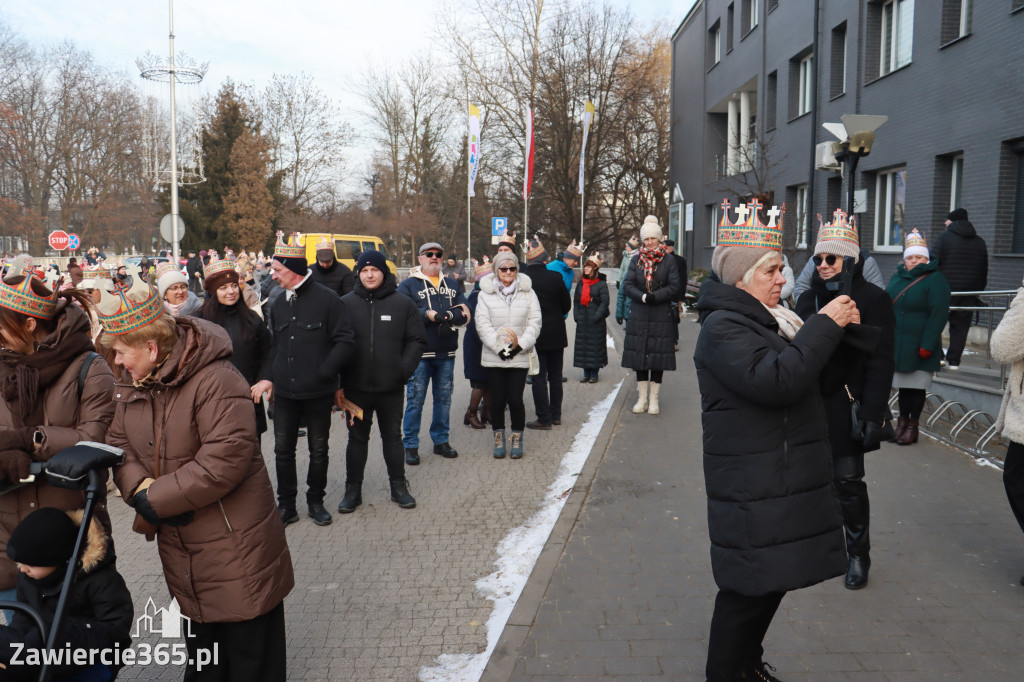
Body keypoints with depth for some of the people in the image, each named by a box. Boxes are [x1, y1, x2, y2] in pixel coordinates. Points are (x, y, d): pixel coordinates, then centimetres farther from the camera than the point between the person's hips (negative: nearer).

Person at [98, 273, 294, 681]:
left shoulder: (216, 381, -24)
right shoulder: (130, 385, 4)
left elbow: (226, 458, -29)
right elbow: (118, 443, 7)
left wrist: (155, 501, -23)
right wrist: (139, 486, -15)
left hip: (236, 547, -8)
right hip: (180, 547, 8)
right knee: (200, 648, 26)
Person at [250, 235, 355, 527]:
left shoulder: (327, 299, -10)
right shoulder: (279, 303, 9)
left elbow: (346, 341, -10)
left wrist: (323, 371, -14)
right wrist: (270, 377, 6)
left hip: (318, 393, -4)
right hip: (285, 392, 5)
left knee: (318, 450, 10)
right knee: (283, 449, 8)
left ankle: (316, 501, 27)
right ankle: (286, 505, 22)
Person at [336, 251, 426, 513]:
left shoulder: (402, 304, 0)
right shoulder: (345, 304, 0)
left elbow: (417, 340, 3)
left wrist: (404, 368, -7)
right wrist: (341, 375, -7)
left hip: (391, 386, 0)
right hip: (356, 387, 0)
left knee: (393, 436, 13)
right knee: (357, 438, 11)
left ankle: (399, 486, 25)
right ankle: (353, 489, 22)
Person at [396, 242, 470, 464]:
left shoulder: (452, 284, 15)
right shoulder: (408, 285, 2)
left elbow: (464, 312, 1)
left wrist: (443, 316, -18)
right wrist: (427, 314, -25)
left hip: (447, 353, 5)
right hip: (419, 354, -4)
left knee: (444, 398, 12)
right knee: (415, 399, -1)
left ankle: (441, 441, 25)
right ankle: (410, 446, 9)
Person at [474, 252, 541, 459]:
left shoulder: (527, 292, 6)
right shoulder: (486, 293, 3)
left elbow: (534, 322, 2)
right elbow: (482, 325, -3)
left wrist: (520, 345, -9)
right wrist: (499, 347, -11)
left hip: (519, 356, 0)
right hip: (494, 356, 0)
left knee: (515, 399, -3)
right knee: (498, 400, 4)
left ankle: (517, 439, 16)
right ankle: (499, 439, 21)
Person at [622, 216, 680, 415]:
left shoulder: (669, 261, 1)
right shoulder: (636, 260, 8)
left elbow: (674, 287, -5)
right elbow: (628, 285, -1)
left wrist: (654, 296, -17)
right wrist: (643, 297, -17)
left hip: (661, 316, -2)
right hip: (639, 316, 2)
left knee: (658, 356, 2)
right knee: (639, 355, 5)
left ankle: (654, 399, 11)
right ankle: (642, 398, 15)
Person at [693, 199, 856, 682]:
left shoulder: (768, 320, 16)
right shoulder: (723, 327, -15)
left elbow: (806, 374, 23)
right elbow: (775, 381, -29)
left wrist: (834, 331, 10)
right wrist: (824, 326, -21)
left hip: (786, 477, 10)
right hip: (753, 487, -10)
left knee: (775, 577, 17)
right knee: (749, 585, -2)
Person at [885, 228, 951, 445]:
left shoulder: (935, 279, -7)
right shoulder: (897, 277, 12)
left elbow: (938, 313, -14)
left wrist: (927, 345, -19)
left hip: (919, 346, -5)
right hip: (896, 344, 5)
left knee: (917, 385, 3)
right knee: (902, 383, 12)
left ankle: (912, 426, 13)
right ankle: (902, 421, 23)